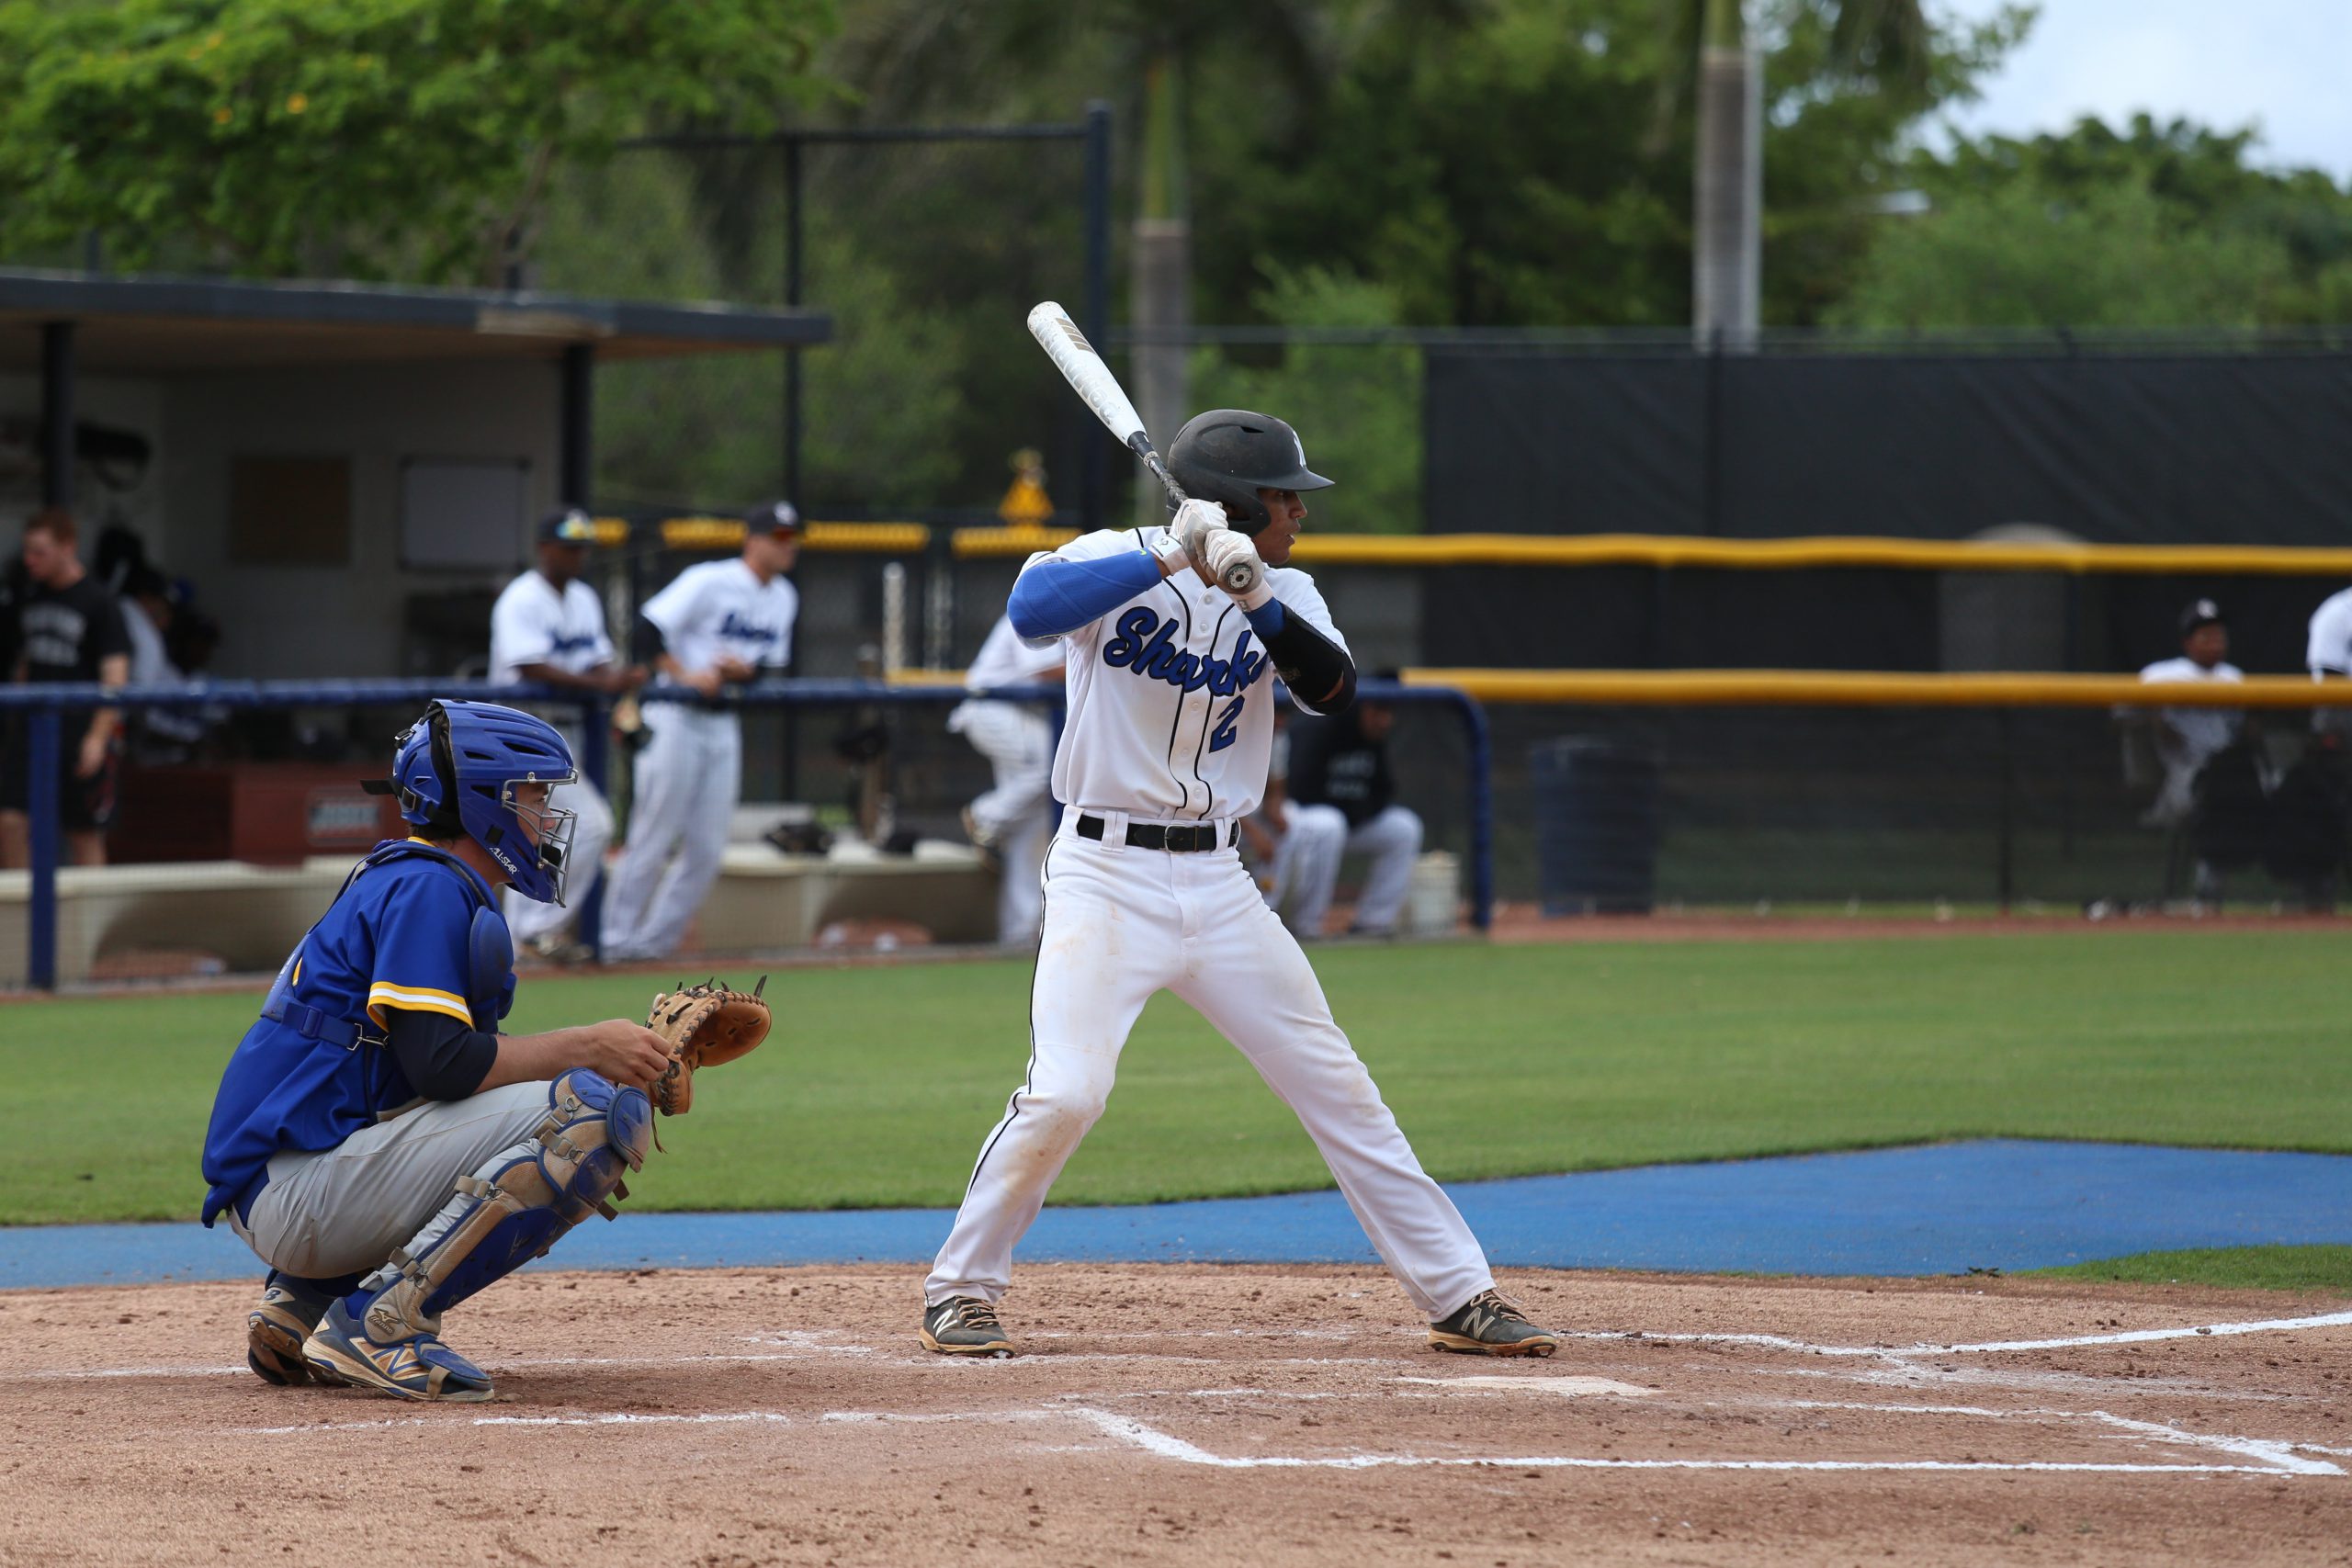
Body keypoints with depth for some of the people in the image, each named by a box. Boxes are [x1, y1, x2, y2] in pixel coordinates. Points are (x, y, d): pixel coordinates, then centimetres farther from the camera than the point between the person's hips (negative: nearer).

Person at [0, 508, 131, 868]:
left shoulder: (99, 604, -9)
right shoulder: (33, 599, 10)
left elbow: (115, 675, -13)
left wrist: (98, 737, -20)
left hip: (81, 728, -6)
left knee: (85, 836, 1)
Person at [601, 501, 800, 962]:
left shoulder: (784, 598, 9)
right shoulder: (708, 582, -13)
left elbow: (777, 665, 14)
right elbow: (649, 628, -18)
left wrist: (747, 672, -8)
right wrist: (684, 676, -28)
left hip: (724, 727, 7)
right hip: (677, 718, -7)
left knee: (707, 851, 3)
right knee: (654, 839, -6)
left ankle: (656, 941, 12)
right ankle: (616, 940, 2)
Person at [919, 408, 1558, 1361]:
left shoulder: (1281, 594, 7)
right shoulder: (1116, 565, -8)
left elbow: (1333, 689, -11)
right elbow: (1031, 610, -28)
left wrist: (1255, 599, -25)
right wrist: (1171, 558, -32)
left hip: (1217, 882, 5)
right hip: (1106, 877, -5)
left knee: (1337, 1085, 6)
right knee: (1065, 1093, -19)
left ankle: (1458, 1297, 12)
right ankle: (959, 1290, 0)